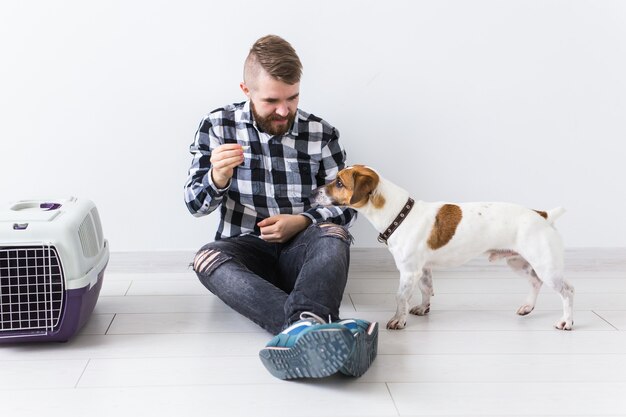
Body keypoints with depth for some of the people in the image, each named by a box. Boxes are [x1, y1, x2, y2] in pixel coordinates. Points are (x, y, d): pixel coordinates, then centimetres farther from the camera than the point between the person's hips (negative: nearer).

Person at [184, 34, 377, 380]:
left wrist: (301, 222, -13)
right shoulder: (217, 126, 1)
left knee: (332, 235, -32)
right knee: (207, 259, -34)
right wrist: (218, 177, -25)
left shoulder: (321, 134, 2)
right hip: (244, 249, 0)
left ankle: (303, 328, -60)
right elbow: (195, 205, -1)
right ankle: (317, 331, -57)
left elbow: (346, 207, 7)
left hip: (301, 250, 1)